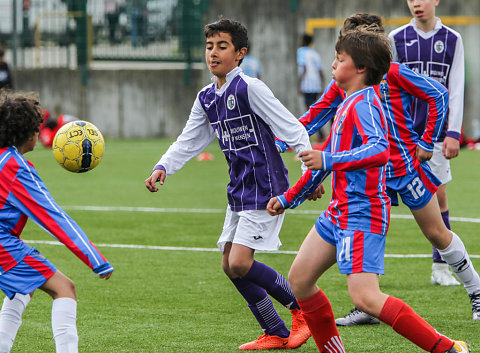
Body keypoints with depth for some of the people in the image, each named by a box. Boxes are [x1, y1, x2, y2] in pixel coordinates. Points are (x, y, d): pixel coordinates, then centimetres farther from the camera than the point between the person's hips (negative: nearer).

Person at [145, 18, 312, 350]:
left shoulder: (249, 88, -13)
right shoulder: (207, 98, 11)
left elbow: (293, 129, -14)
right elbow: (187, 143, 17)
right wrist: (162, 168, -1)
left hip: (265, 186, -9)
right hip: (240, 190, 9)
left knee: (240, 263, -16)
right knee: (230, 266, 6)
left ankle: (304, 308, 1)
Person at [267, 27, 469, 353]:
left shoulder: (363, 103, -13)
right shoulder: (348, 104, 19)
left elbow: (380, 149, -31)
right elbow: (328, 156, 30)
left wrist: (328, 160, -33)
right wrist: (289, 198, 33)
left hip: (363, 214, -10)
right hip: (340, 212, 10)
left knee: (366, 298, -19)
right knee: (300, 279, 10)